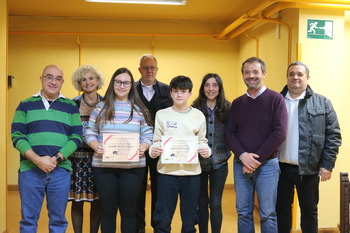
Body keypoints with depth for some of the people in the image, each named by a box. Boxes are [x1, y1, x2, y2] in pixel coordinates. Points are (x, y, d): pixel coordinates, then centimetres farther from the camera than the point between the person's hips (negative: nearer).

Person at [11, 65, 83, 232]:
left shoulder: (71, 106, 9)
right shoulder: (26, 105, 8)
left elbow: (76, 137, 3)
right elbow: (17, 135, 1)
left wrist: (56, 159, -11)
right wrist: (37, 159, -13)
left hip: (61, 170, 1)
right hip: (30, 169, 0)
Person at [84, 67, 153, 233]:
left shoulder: (139, 109, 6)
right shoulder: (101, 107, 6)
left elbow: (148, 134, 5)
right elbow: (89, 133, 6)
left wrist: (143, 147, -15)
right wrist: (96, 146, -13)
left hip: (133, 167, 0)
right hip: (104, 166, 0)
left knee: (128, 210, 11)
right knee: (107, 210, 10)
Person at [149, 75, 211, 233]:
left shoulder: (198, 116, 5)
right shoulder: (162, 114, 3)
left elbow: (202, 141, 8)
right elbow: (157, 141, 5)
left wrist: (206, 150, -12)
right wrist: (153, 150, -16)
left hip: (192, 172, 1)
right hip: (167, 170, -1)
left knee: (190, 217, 13)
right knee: (163, 218, 5)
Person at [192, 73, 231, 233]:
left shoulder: (227, 109, 0)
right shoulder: (195, 109, -1)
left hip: (219, 163, 0)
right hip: (199, 162, 0)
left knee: (215, 204, 6)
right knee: (201, 204, 11)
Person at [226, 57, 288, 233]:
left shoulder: (275, 99, -3)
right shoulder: (237, 103, 10)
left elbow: (279, 133, -11)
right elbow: (230, 133, 5)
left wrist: (256, 158, -13)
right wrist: (242, 156, -12)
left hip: (267, 164, -3)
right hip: (240, 164, 4)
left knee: (268, 214, 4)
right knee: (243, 212, 10)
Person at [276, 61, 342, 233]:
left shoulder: (322, 103, 1)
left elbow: (333, 135, -1)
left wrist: (327, 165, -7)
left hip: (309, 169, -1)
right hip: (281, 167, 1)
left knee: (309, 210, 11)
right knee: (282, 208, 13)